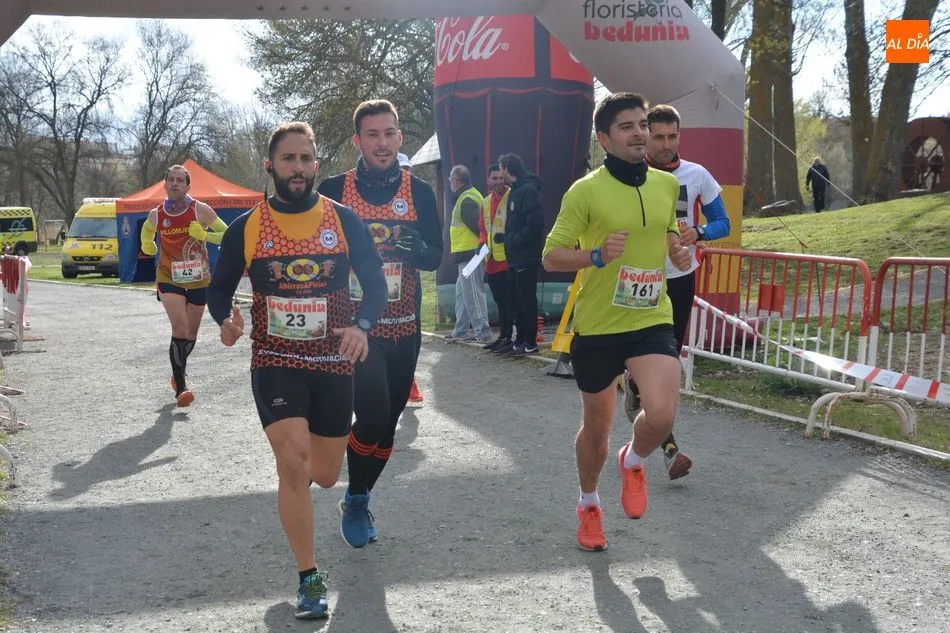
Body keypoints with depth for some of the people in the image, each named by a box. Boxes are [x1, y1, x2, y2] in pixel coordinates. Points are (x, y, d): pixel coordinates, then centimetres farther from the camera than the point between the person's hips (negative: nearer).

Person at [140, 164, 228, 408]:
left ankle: (179, 371, 42)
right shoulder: (156, 215, -4)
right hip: (169, 279, -1)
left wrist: (204, 234, -23)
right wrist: (147, 244, 0)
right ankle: (180, 387, -15)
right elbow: (147, 229, 20)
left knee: (191, 333, 14)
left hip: (198, 280, 1)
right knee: (180, 328, -18)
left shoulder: (201, 210, -11)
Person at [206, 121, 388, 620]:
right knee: (294, 467, -16)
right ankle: (309, 579, 0)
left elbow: (375, 283, 0)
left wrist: (361, 325, -20)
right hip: (275, 363, -1)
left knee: (324, 476, 11)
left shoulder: (343, 220, -3)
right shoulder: (246, 228, -3)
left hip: (334, 364, 2)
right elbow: (219, 289, 6)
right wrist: (225, 319, -16)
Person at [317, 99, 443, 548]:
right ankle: (355, 502, 9)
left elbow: (436, 258, 3)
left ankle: (357, 503, 32)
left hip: (403, 328, 3)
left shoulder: (418, 192, 5)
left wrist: (417, 248, -18)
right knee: (374, 415, -16)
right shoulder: (334, 190, -2)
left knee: (387, 422, 10)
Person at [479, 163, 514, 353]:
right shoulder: (486, 202, 15)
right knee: (499, 301, 15)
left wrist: (508, 237, -24)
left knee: (508, 300, -6)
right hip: (492, 260, 8)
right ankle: (503, 336, 23)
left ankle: (511, 337, -1)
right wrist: (482, 243, 5)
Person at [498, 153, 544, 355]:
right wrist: (508, 239, 8)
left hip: (526, 257, -10)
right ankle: (521, 339, 19)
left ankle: (529, 343, 1)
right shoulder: (514, 192, 18)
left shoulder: (528, 191, -13)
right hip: (515, 257, 10)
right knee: (516, 300, 12)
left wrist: (516, 240, -16)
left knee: (527, 300, -4)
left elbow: (536, 223, -22)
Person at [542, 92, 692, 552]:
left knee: (661, 414, -20)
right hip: (596, 327, -2)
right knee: (596, 427, 13)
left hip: (652, 320, 3)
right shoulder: (585, 191, -11)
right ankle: (588, 505, 41)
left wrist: (677, 249, 1)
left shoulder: (668, 184, 4)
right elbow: (551, 257, -9)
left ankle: (633, 461, 17)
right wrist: (597, 255, -26)